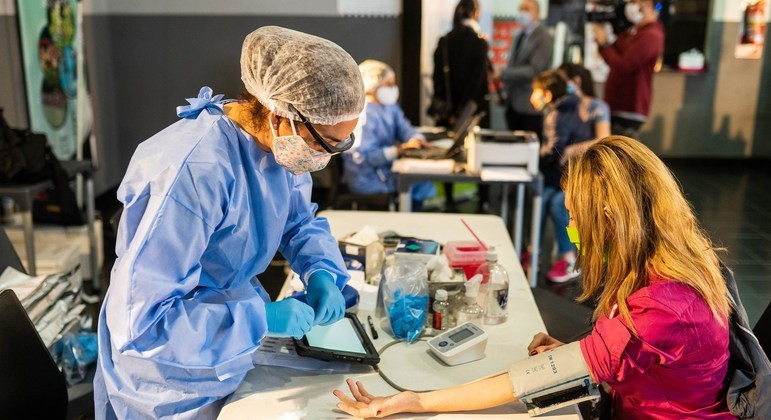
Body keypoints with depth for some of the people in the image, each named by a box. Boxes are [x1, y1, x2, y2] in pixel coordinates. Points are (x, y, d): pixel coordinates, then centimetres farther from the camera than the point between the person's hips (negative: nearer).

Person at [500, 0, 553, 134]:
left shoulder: (543, 38, -9)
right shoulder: (519, 37, 15)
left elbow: (534, 70, -18)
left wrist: (503, 73, -19)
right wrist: (504, 93, 11)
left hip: (530, 104, -7)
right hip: (512, 103, 7)